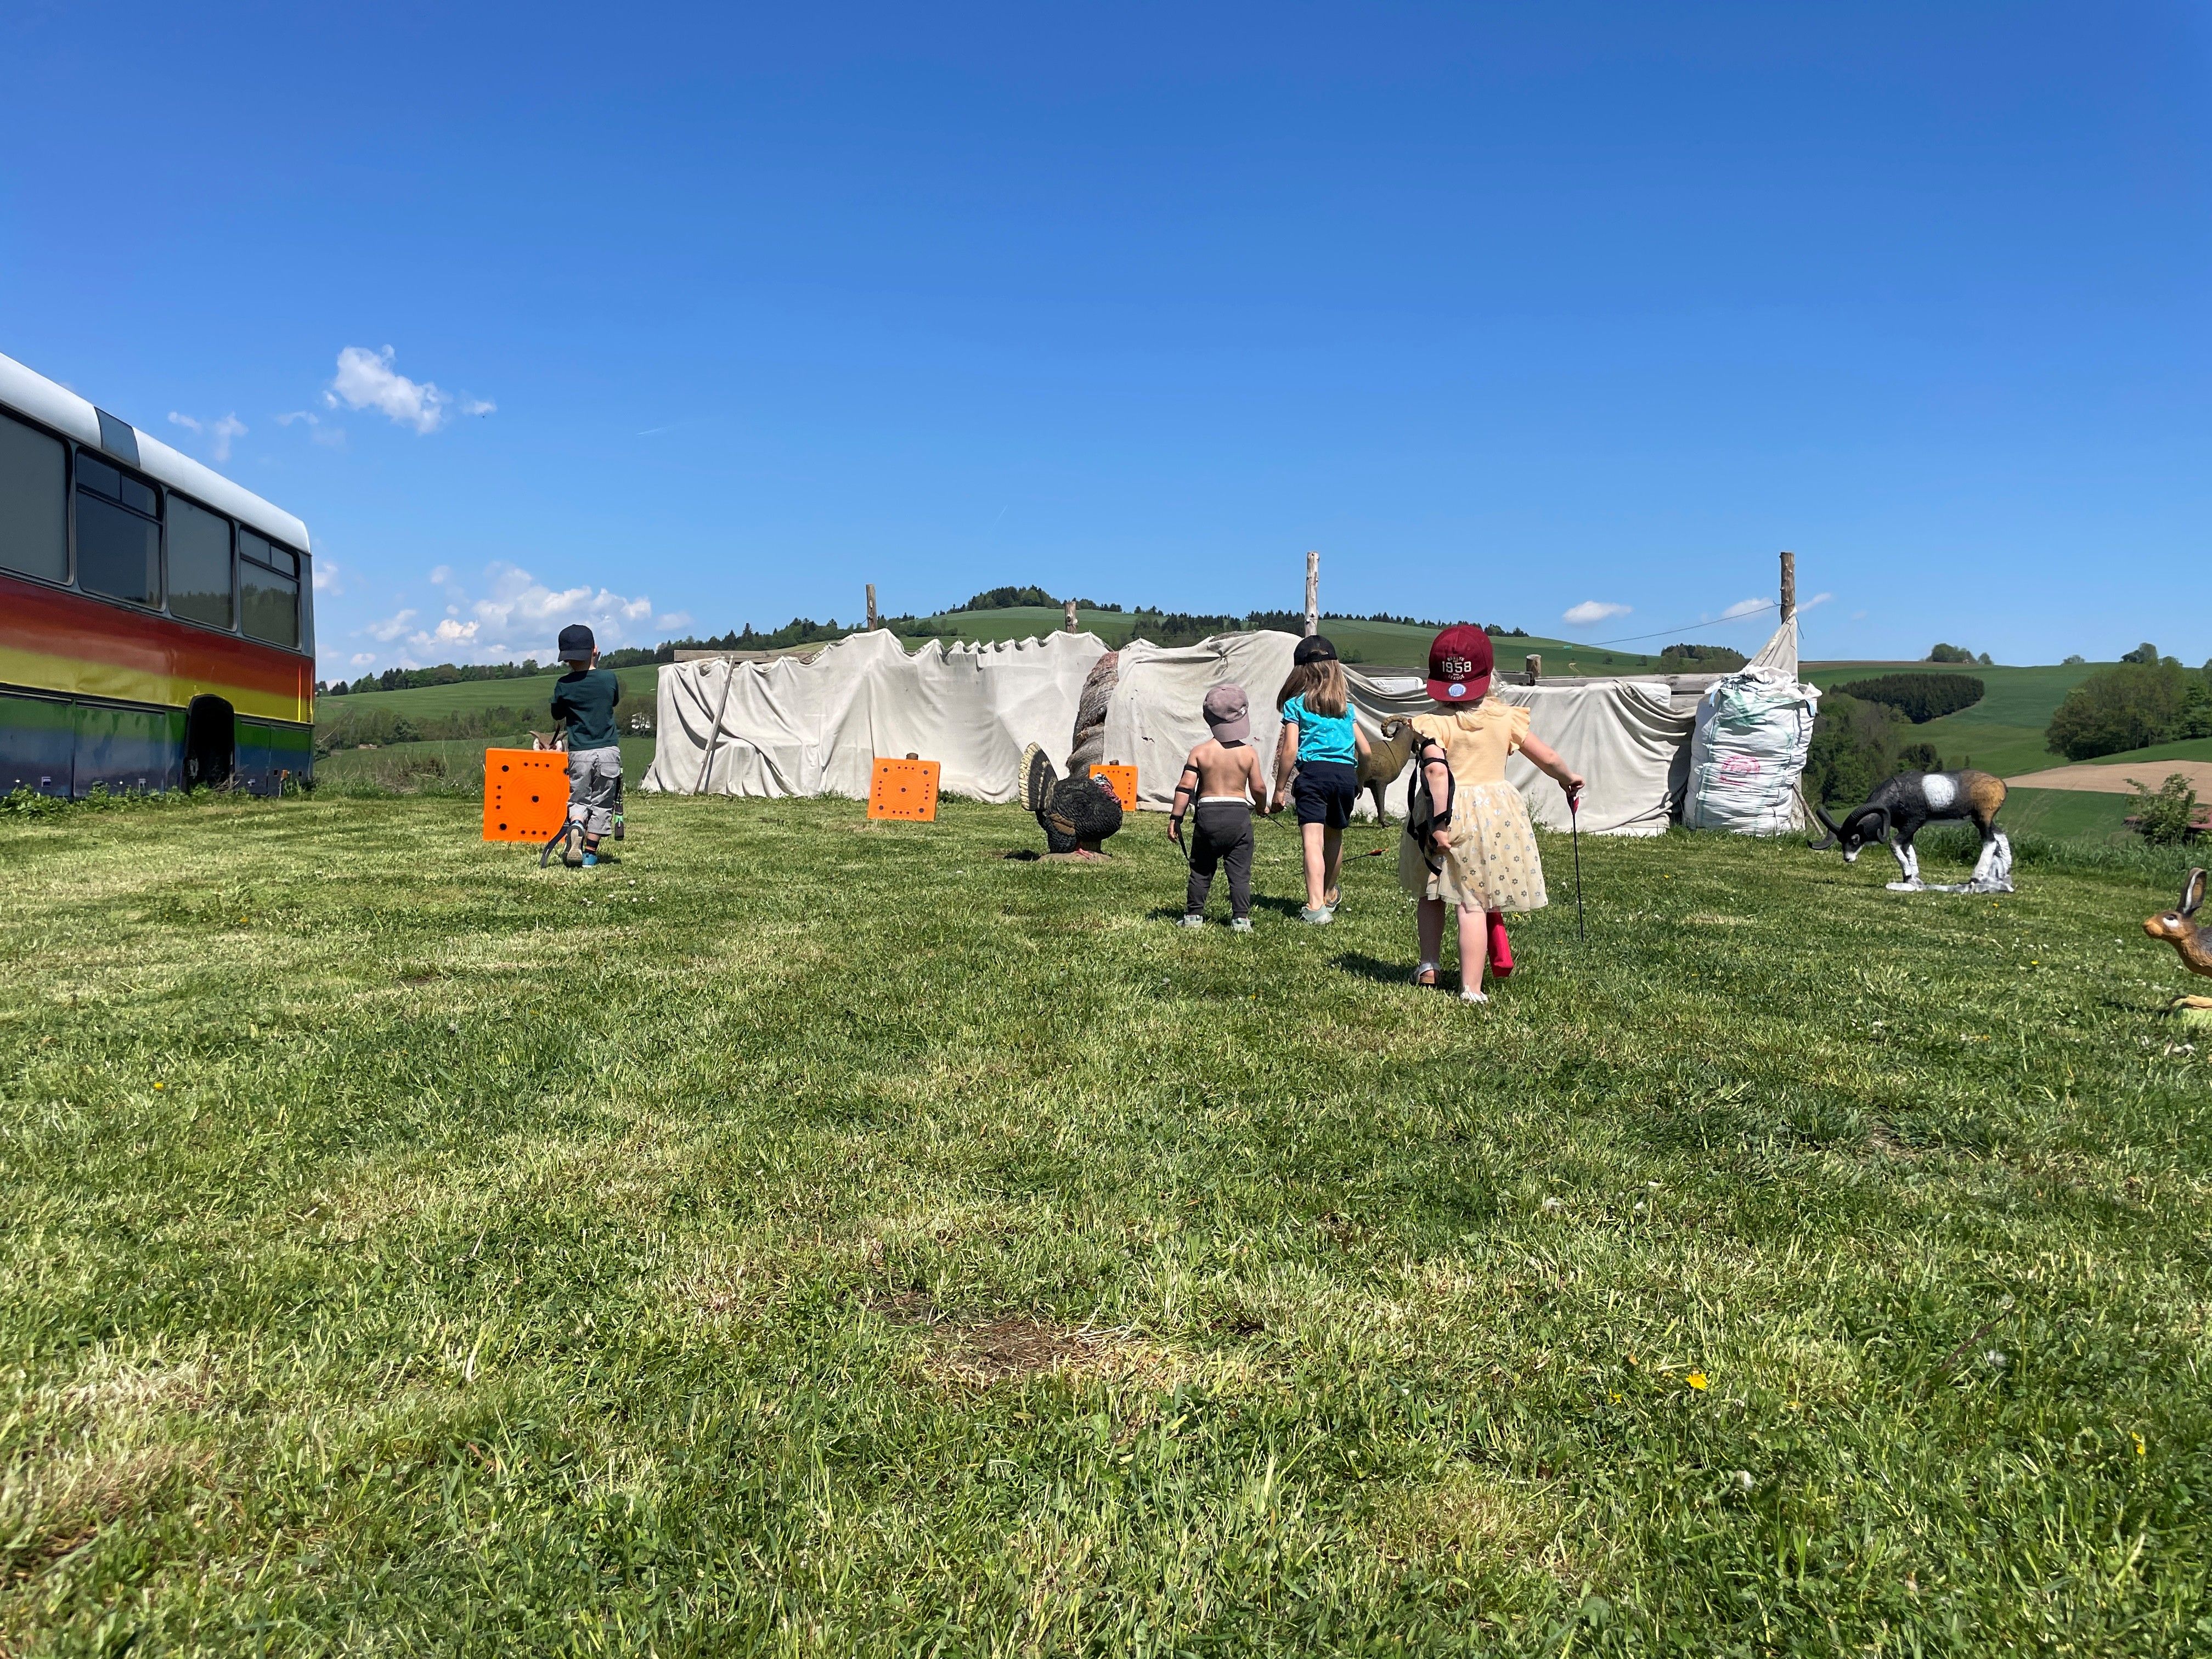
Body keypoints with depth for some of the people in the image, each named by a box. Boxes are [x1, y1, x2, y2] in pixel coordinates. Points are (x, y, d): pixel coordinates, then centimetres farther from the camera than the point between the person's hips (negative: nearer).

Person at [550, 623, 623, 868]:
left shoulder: (564, 685, -4)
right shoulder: (609, 678, -1)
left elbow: (558, 720, 9)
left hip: (579, 753, -1)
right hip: (609, 750, 1)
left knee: (578, 800, 12)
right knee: (601, 803, 10)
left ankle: (576, 827, -20)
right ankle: (590, 853, 12)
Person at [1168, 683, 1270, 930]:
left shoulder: (1199, 752, -1)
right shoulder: (1249, 752, -1)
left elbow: (1185, 787, -5)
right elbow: (1258, 788, -1)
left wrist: (1175, 818, -1)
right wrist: (1262, 807, 20)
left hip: (1207, 813, 1)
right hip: (1239, 814, -1)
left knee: (1201, 870, 12)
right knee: (1240, 872, 4)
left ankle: (1194, 914, 14)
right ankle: (1241, 918, 0)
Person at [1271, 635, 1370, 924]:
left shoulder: (1296, 704, 6)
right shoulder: (1345, 704, 19)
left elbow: (1289, 750, -2)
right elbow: (1365, 748, 19)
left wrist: (1280, 790, 3)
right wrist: (1360, 781, 33)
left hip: (1315, 772, -5)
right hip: (1346, 773, 5)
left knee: (1313, 840, -13)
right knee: (1335, 837, 23)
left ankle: (1316, 907, -27)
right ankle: (1329, 896, 43)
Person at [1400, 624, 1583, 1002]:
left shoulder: (1431, 723, -6)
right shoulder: (1506, 717, 2)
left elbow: (1437, 771, -20)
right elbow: (1547, 757, 10)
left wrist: (1440, 823, -19)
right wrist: (1570, 777, 30)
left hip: (1449, 814, -1)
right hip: (1496, 812, 1)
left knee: (1431, 893, 21)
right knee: (1475, 903, 2)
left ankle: (1429, 966, 25)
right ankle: (1471, 989, 0)